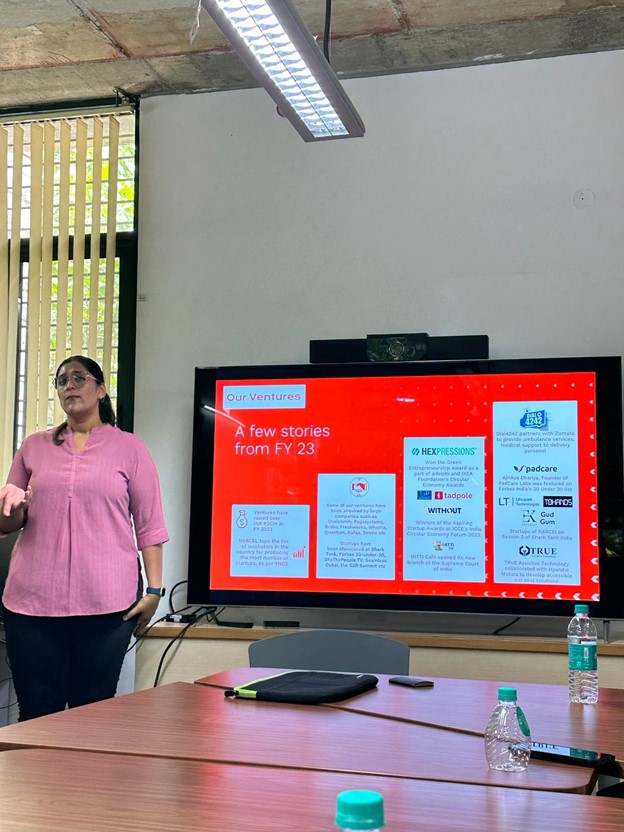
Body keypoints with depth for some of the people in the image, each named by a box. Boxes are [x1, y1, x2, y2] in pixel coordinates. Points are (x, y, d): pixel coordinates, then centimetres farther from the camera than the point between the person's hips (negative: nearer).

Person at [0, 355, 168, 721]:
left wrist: (154, 589, -3)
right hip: (33, 601, 2)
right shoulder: (34, 447, 16)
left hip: (107, 604, -2)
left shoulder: (129, 448, 9)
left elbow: (149, 525, 5)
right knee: (37, 715, 1)